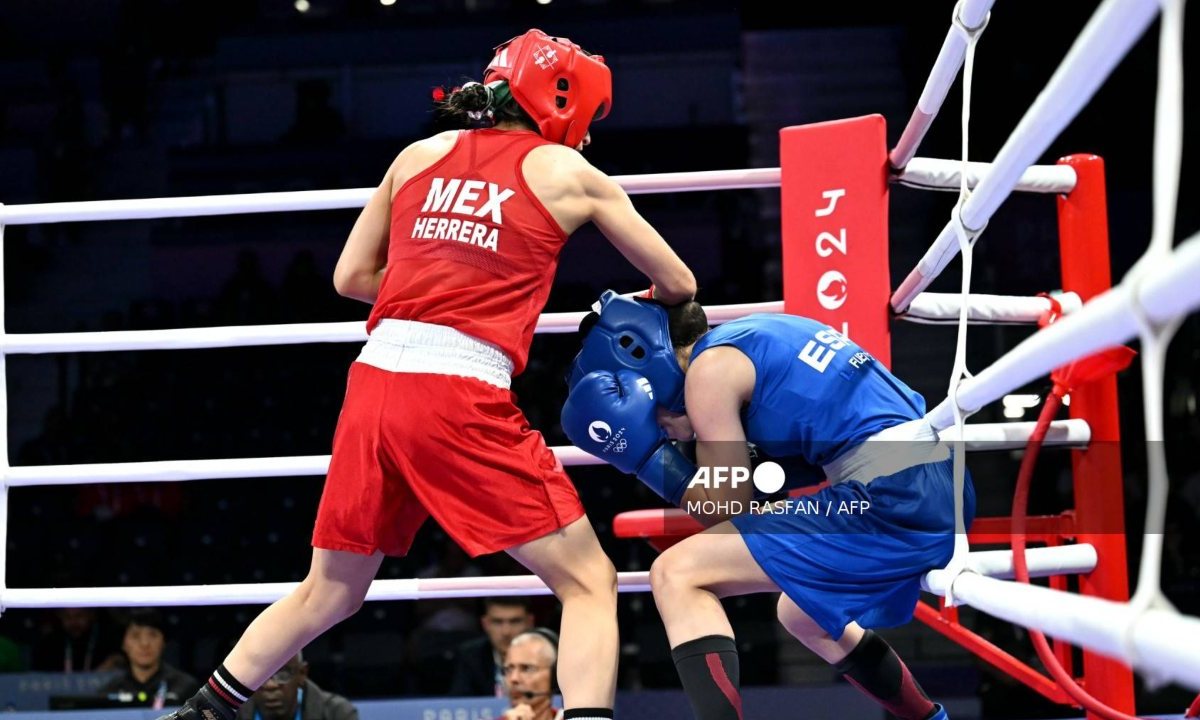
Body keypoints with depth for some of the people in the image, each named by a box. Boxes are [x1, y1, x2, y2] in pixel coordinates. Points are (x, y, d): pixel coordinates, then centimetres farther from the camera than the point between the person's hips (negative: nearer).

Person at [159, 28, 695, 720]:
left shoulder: (422, 155, 17)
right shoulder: (567, 172, 8)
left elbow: (351, 276, 21)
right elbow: (680, 285, 16)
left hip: (374, 383, 5)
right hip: (462, 396, -5)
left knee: (328, 592, 21)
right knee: (589, 581, 3)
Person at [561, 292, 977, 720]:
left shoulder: (710, 367, -3)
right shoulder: (758, 336, 22)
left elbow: (730, 509, -1)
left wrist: (647, 458, 7)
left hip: (892, 495, -10)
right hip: (940, 492, 10)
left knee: (676, 576, -9)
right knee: (803, 615, 34)